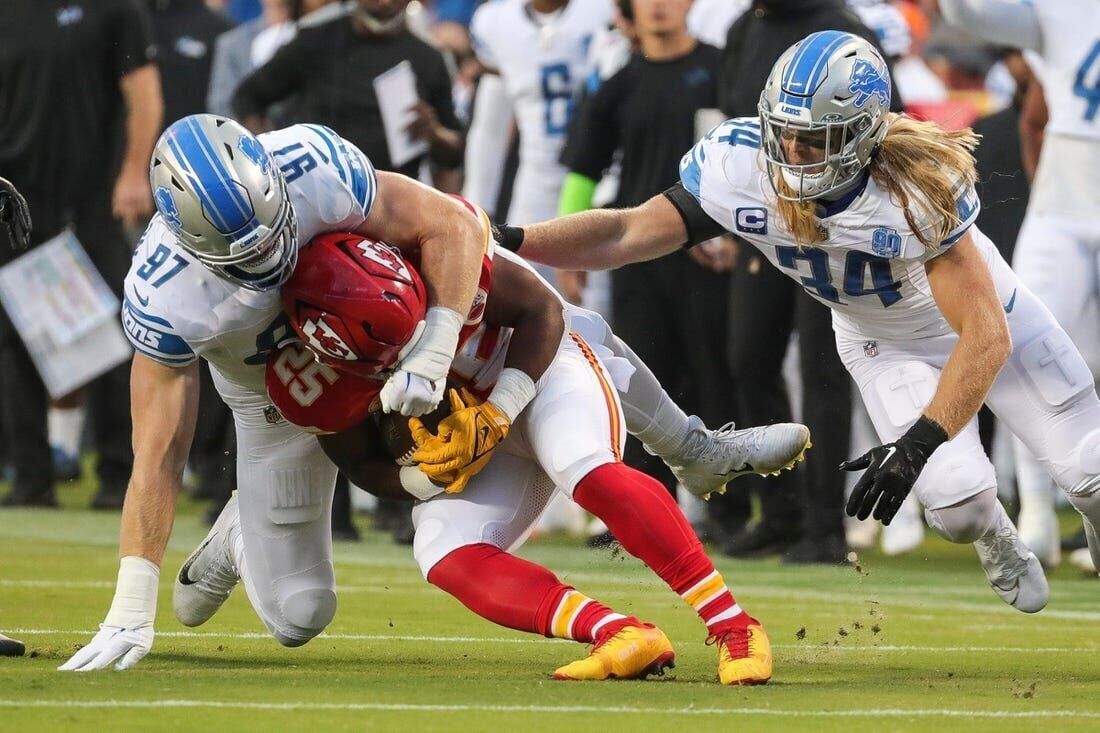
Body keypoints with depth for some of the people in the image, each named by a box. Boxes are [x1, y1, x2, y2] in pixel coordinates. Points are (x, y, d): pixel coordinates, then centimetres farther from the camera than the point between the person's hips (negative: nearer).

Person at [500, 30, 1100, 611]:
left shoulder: (919, 191, -40)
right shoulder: (740, 166, -30)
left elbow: (986, 336, -39)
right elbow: (630, 234, -25)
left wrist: (918, 444, -46)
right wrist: (507, 244, -37)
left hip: (980, 319, -2)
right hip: (878, 342, 2)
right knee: (956, 499, -14)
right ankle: (998, 550, 25)